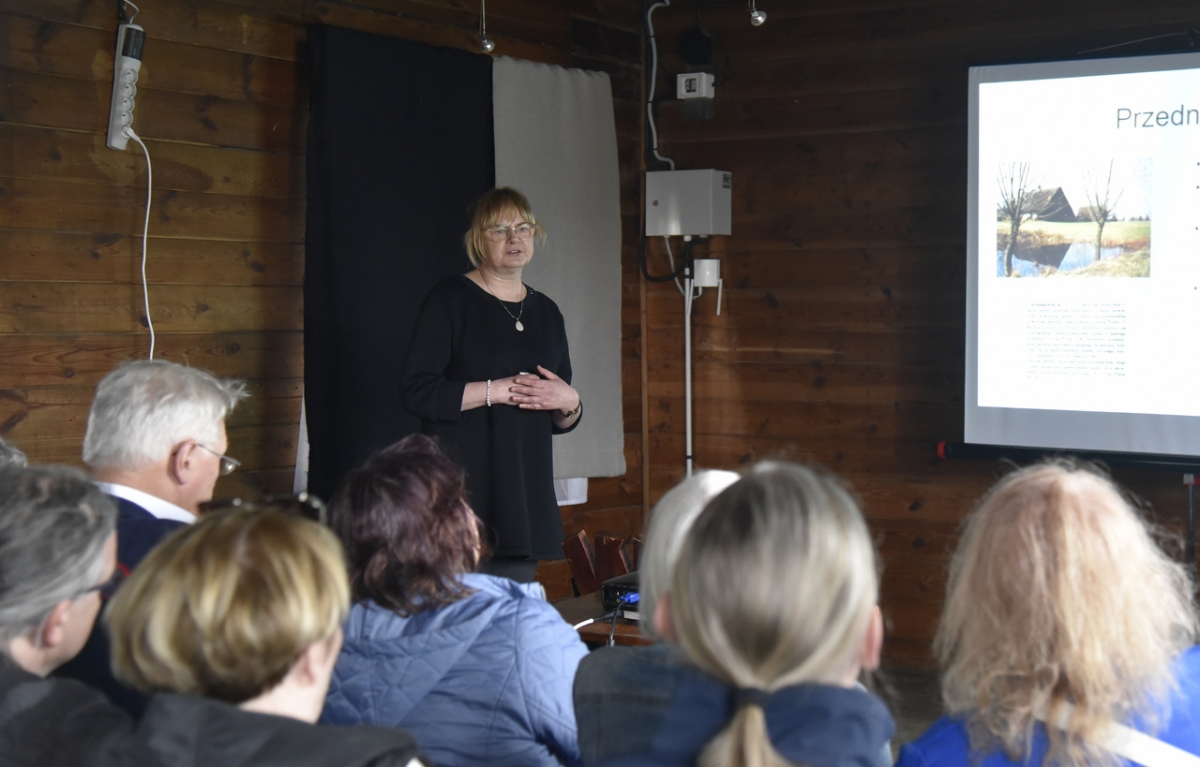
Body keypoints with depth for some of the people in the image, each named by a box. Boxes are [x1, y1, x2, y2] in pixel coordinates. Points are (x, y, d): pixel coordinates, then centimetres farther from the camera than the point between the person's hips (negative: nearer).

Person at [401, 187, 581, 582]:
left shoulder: (546, 312, 16)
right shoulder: (449, 300, -1)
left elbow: (563, 421, 22)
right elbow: (416, 391, -11)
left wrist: (569, 402, -1)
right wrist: (495, 391, -15)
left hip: (526, 497, 5)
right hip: (463, 492, -5)